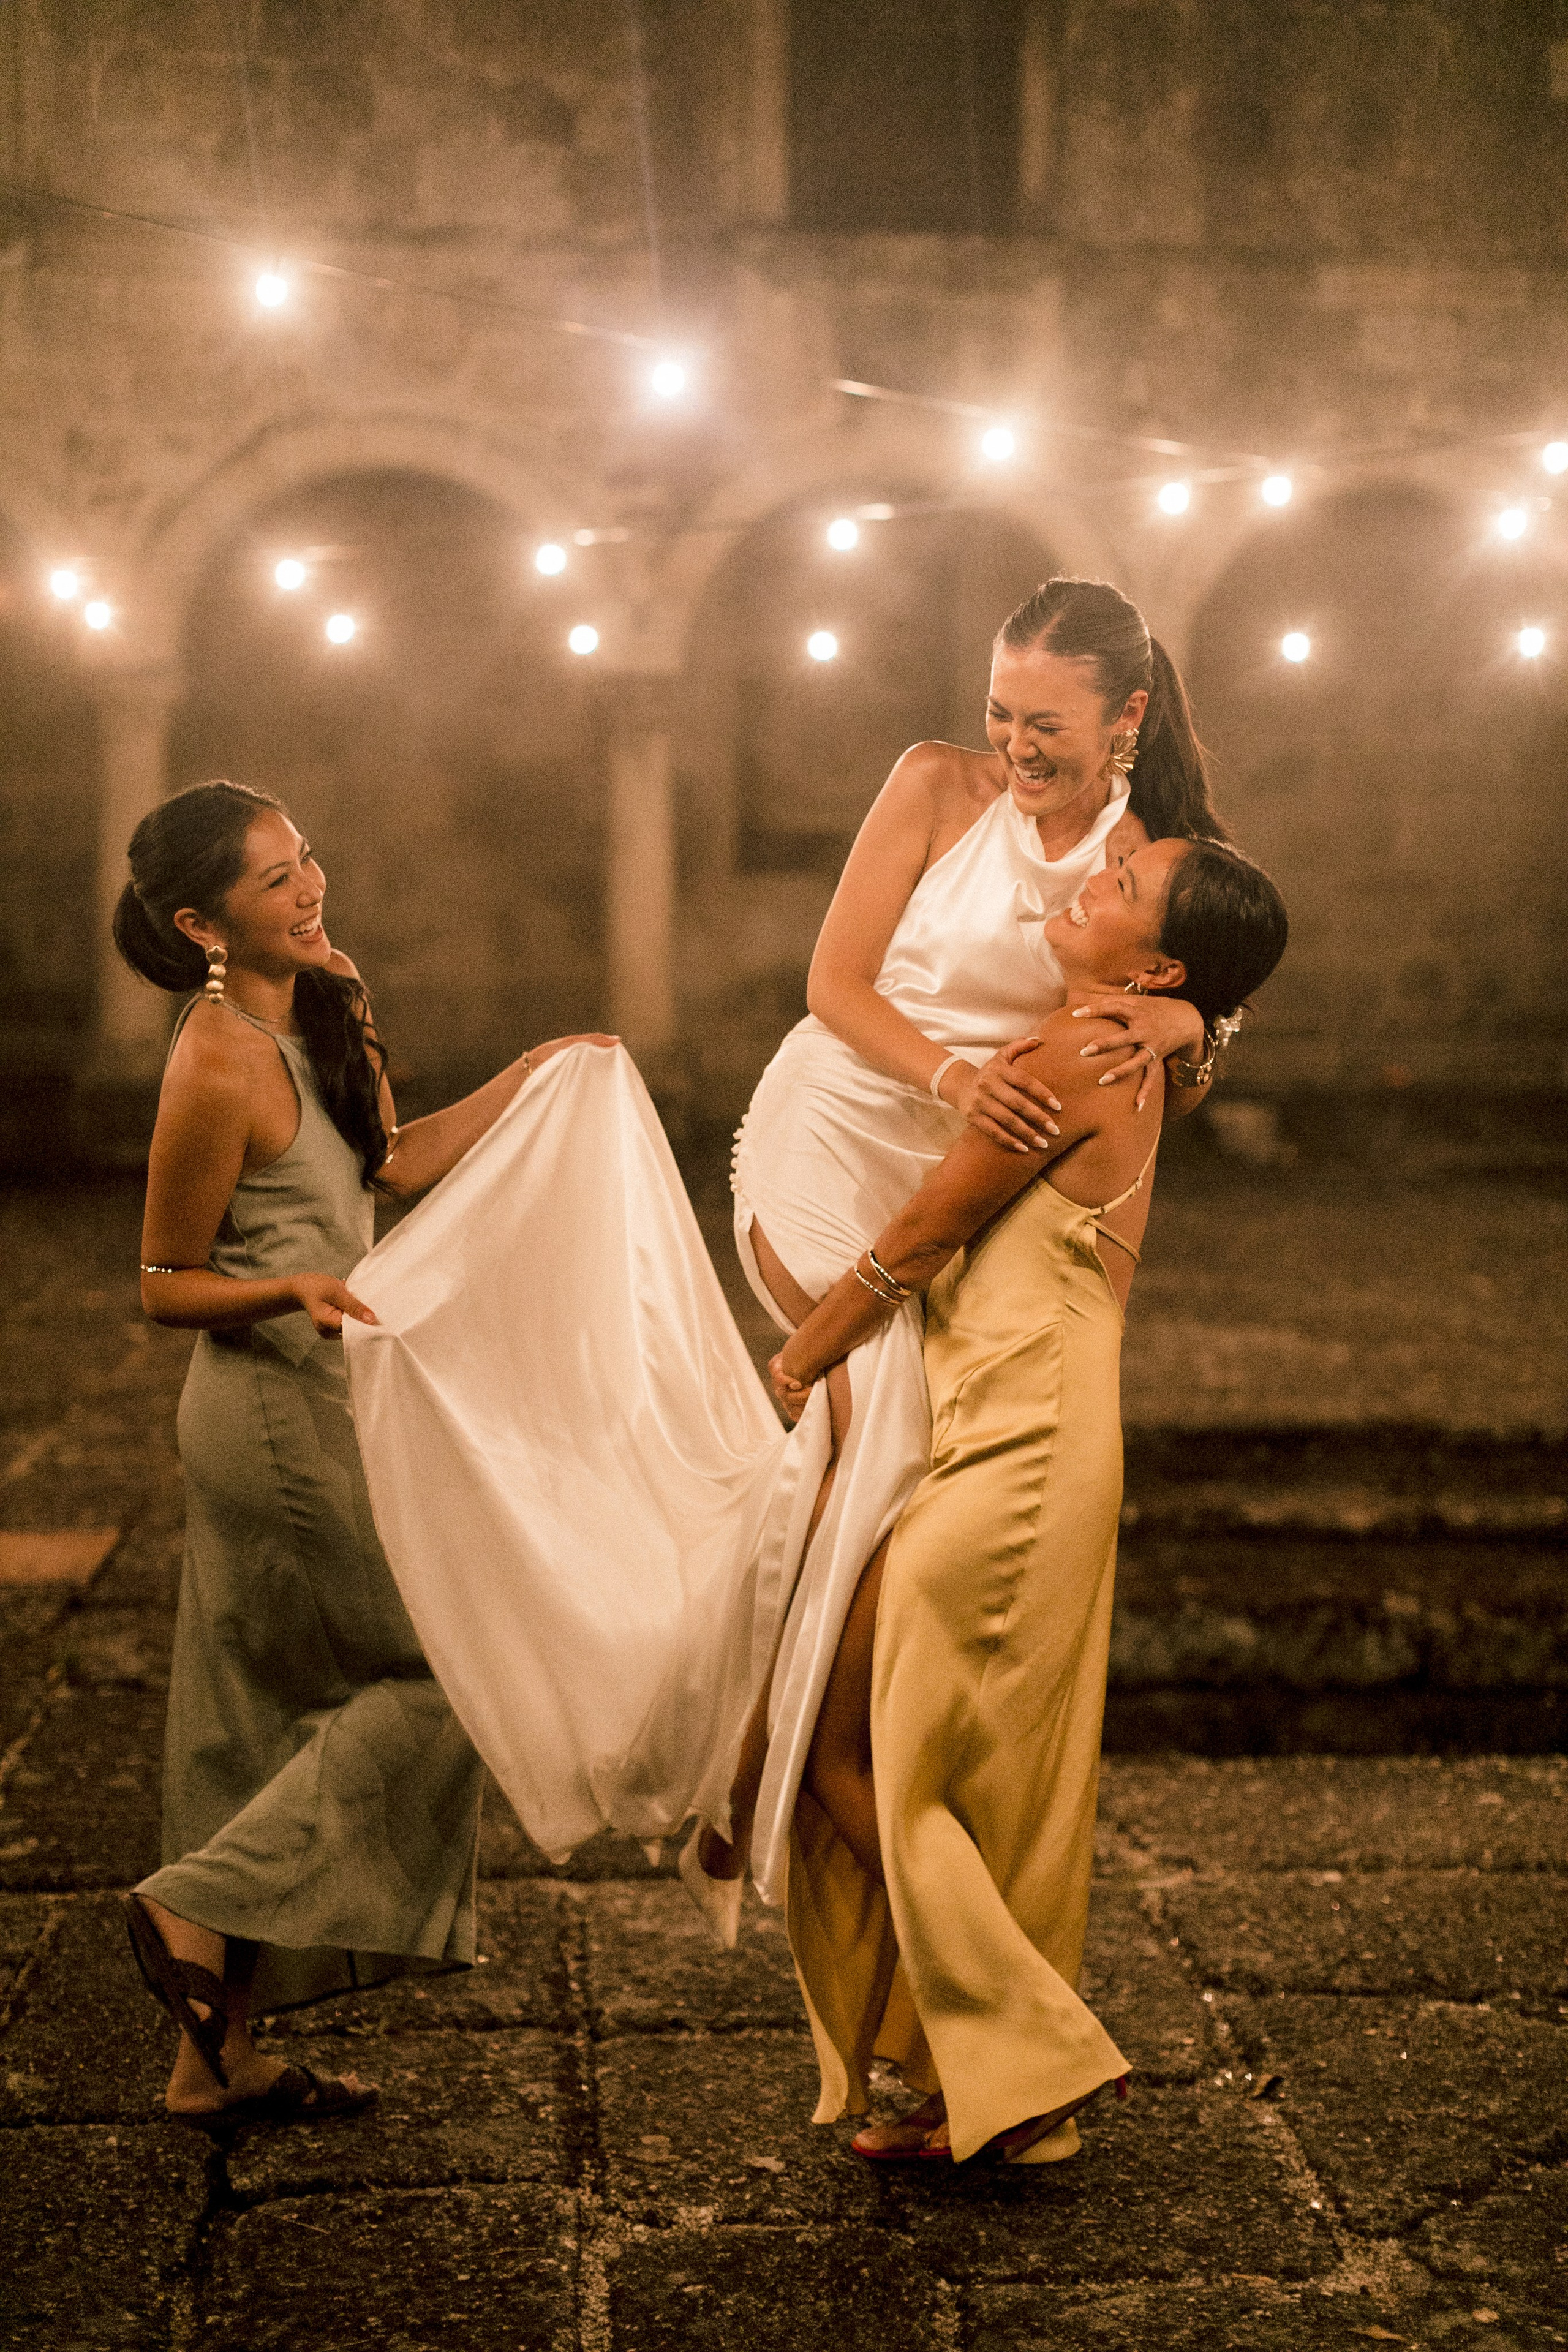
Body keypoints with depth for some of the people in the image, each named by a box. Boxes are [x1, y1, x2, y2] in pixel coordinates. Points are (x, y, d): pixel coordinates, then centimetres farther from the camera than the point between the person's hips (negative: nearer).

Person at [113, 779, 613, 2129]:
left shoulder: (317, 1008, 6)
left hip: (303, 1409, 9)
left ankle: (221, 2056, 22)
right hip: (281, 1418, -9)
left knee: (275, 1729, 13)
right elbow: (166, 1286, -12)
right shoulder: (219, 1069, -20)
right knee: (433, 1672, -1)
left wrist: (532, 1077, 17)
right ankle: (200, 1910, 5)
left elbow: (394, 1162, 19)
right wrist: (295, 1290, -28)